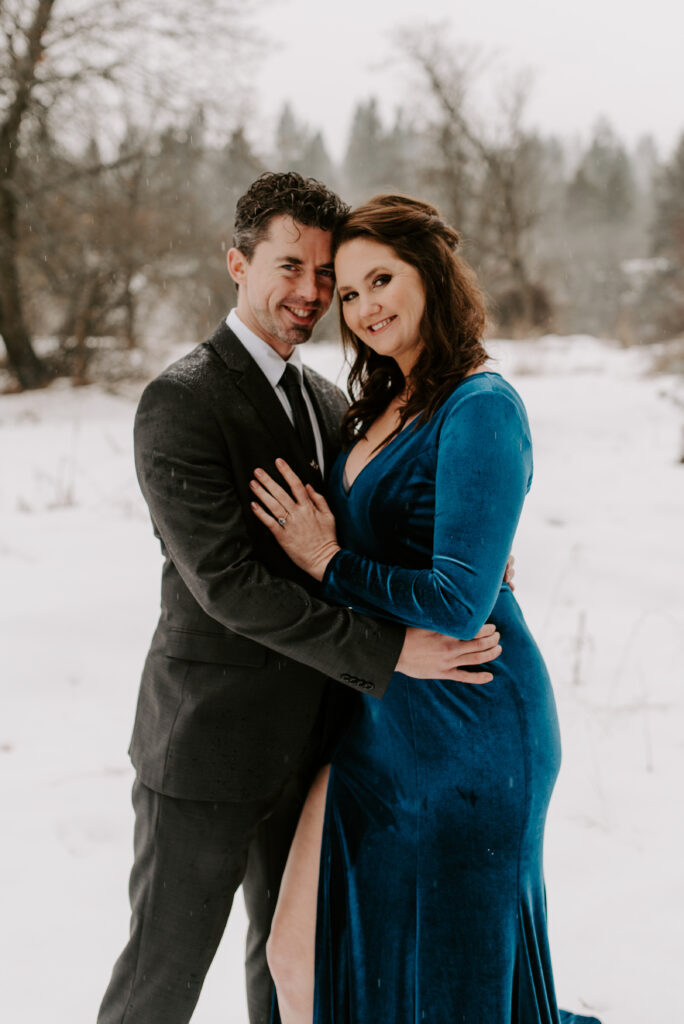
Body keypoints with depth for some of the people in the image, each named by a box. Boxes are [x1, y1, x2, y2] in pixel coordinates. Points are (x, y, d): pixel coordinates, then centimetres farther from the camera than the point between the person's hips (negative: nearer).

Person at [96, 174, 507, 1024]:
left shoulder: (330, 403, 10)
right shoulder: (179, 403, -15)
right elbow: (225, 583, -23)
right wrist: (390, 650, -24)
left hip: (308, 741, 7)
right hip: (209, 740, -7)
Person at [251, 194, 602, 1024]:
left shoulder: (481, 410, -18)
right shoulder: (384, 405, 10)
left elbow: (459, 605, -22)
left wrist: (329, 562, -13)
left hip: (464, 728, -9)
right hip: (383, 717, 9)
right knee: (303, 952, 14)